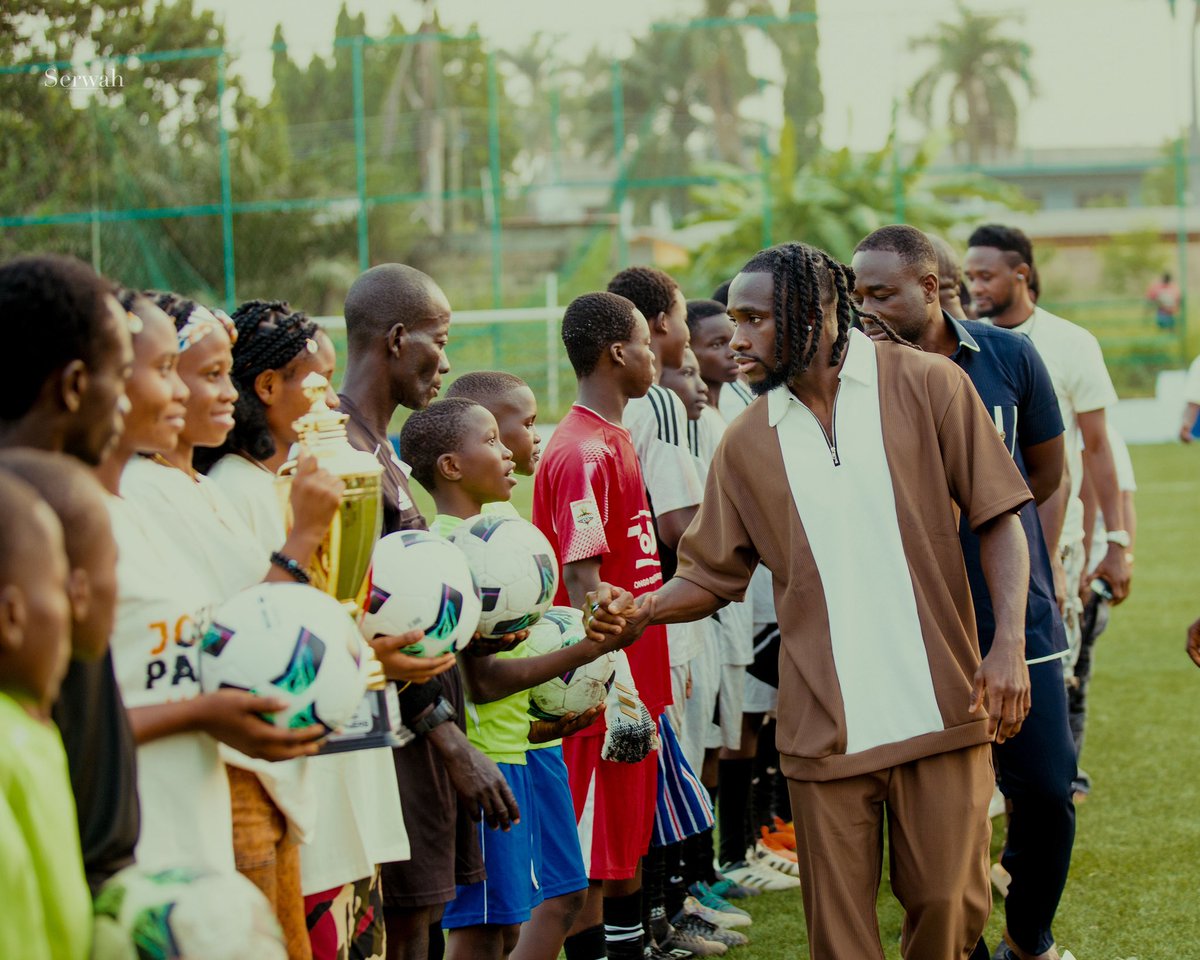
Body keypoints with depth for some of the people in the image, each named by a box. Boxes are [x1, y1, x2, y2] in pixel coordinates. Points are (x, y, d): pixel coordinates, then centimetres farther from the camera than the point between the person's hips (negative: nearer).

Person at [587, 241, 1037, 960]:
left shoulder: (927, 386, 0)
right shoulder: (748, 442, 9)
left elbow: (999, 518, 0)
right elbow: (712, 575, 11)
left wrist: (1010, 644, -12)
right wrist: (640, 611, -10)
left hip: (939, 709, -2)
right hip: (827, 727, 2)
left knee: (949, 902, 1)